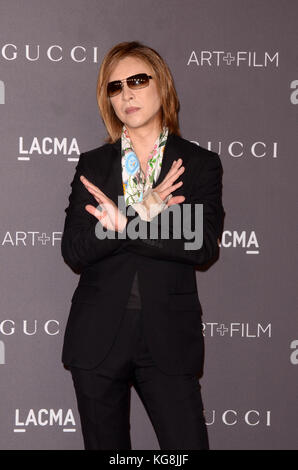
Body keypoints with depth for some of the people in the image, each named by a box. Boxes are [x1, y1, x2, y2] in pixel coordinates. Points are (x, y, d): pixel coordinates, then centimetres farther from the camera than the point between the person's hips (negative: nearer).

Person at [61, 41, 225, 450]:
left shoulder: (200, 164, 4)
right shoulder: (92, 165, 9)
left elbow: (205, 246, -11)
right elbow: (73, 251, -2)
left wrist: (122, 225, -15)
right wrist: (142, 213, -15)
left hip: (168, 340, -2)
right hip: (98, 338, 2)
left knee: (189, 446, -4)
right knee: (105, 446, 9)